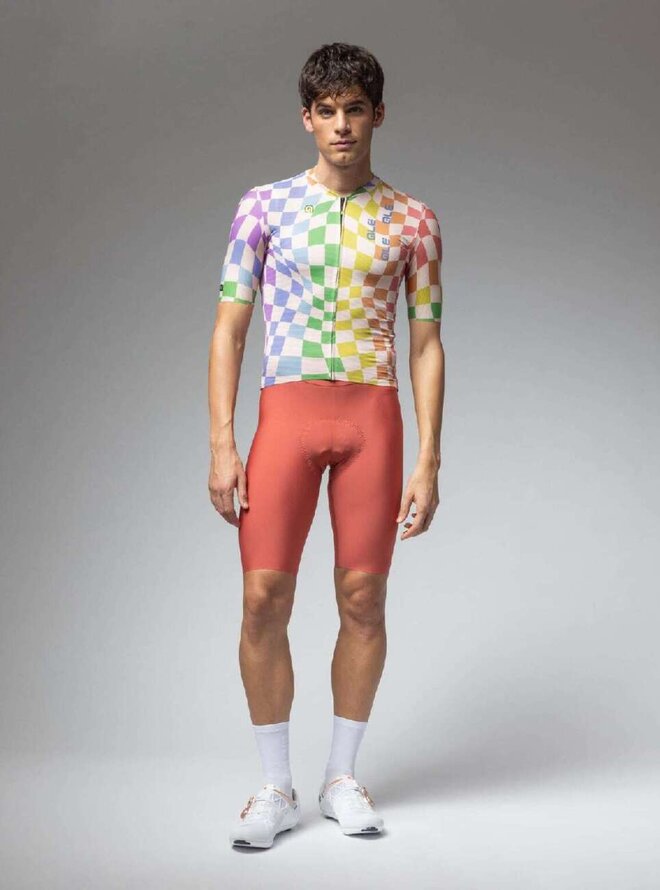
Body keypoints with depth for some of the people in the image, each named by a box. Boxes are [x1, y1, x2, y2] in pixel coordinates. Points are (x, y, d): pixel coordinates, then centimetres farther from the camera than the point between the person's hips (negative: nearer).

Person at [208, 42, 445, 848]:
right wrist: (221, 445, -5)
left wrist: (428, 463, 1)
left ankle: (341, 780, 18)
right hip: (287, 411, -1)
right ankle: (276, 789, 7)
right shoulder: (264, 206, 6)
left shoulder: (412, 221, 8)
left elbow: (426, 345, 7)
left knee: (363, 599, 3)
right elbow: (229, 328, 4)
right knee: (264, 597, -6)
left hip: (374, 417, 1)